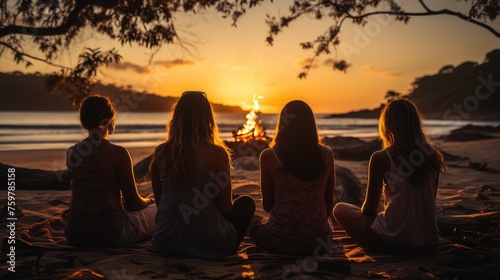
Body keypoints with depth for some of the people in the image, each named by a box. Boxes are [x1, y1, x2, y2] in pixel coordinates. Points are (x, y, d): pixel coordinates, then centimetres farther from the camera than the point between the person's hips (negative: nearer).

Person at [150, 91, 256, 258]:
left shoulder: (160, 153, -5)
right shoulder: (216, 154, -15)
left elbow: (159, 202, 5)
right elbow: (226, 208, -8)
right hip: (209, 247, -5)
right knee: (246, 202, 21)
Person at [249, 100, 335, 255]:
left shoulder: (269, 156, -13)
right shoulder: (326, 154, -6)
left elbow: (267, 205, -4)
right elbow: (329, 203, 3)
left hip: (280, 242, -4)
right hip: (317, 241, 4)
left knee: (254, 219, 29)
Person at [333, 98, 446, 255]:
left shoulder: (381, 158, -14)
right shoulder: (433, 157, 0)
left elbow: (370, 207, -5)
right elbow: (429, 202, 11)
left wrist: (365, 212, 19)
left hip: (393, 242, -6)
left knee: (340, 208, 17)